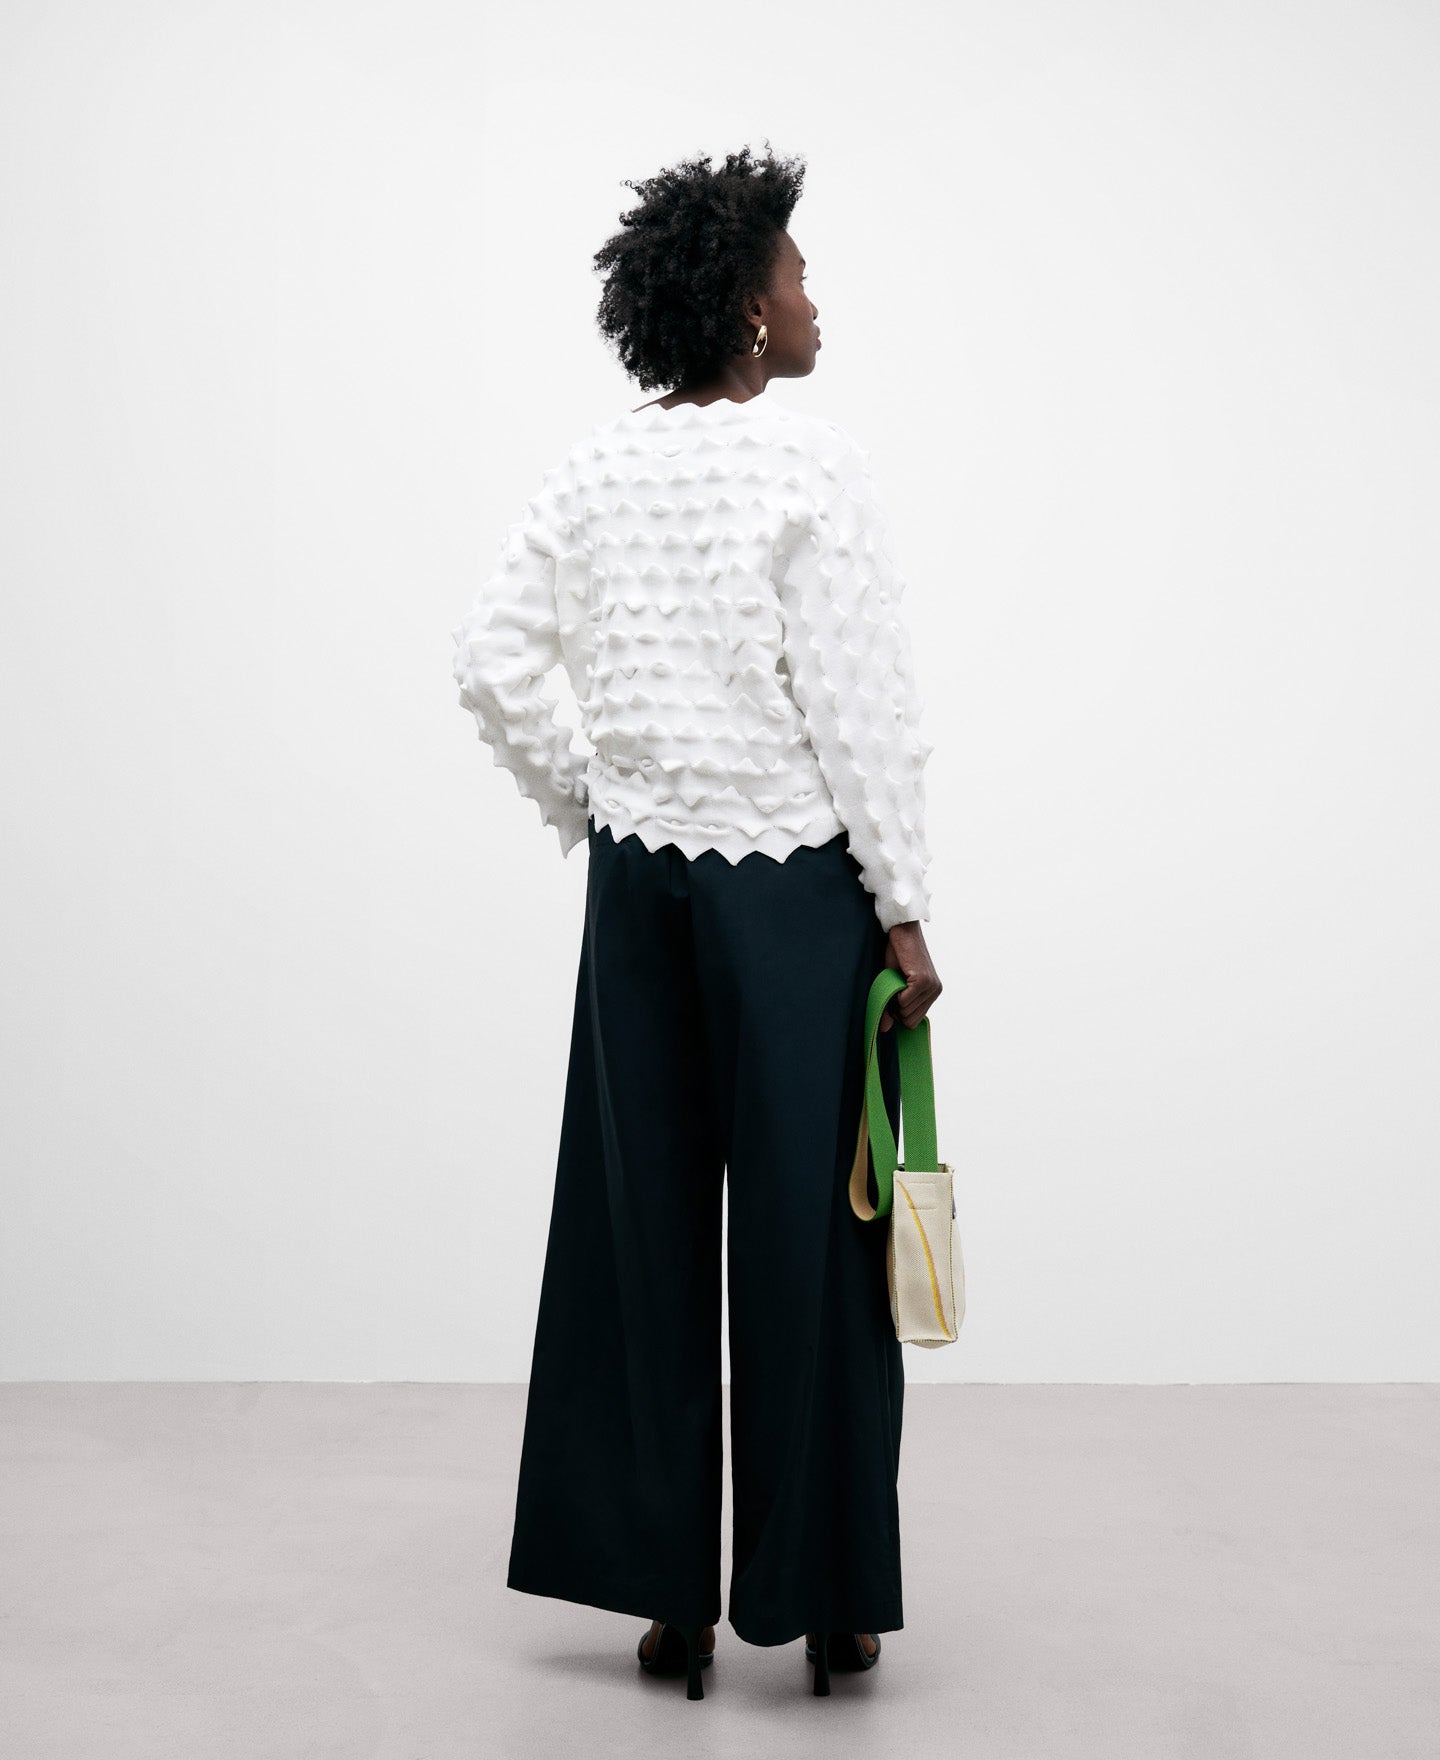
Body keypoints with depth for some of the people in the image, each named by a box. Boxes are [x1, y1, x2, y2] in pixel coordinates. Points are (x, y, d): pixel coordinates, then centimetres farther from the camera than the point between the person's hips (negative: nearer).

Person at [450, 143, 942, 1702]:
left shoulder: (596, 470, 4)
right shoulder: (811, 468, -12)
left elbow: (492, 663, 3)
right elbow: (861, 709, -14)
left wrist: (581, 815, 14)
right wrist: (903, 909, -8)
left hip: (638, 874, 5)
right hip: (792, 875, -5)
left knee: (639, 1223, 10)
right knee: (805, 1229, 5)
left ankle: (661, 1590, 20)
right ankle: (826, 1600, 17)